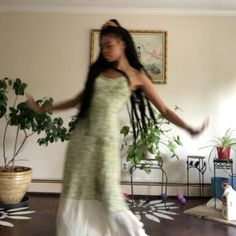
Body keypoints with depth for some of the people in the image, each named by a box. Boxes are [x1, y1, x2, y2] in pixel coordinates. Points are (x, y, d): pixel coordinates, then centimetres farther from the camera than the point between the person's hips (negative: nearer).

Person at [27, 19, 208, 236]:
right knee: (74, 195, 8)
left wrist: (189, 129, -10)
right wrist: (44, 109, 24)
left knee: (110, 199, -3)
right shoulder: (98, 70, 13)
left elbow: (164, 109, 1)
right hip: (82, 136, 4)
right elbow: (79, 99, 22)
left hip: (107, 137, -4)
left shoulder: (137, 76, 2)